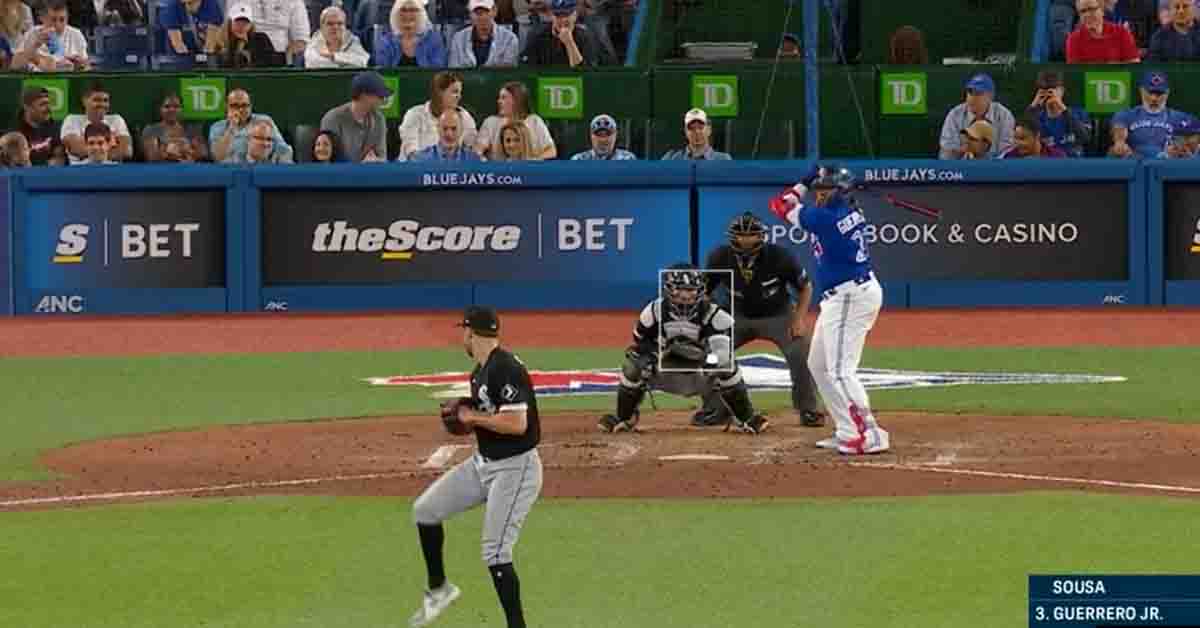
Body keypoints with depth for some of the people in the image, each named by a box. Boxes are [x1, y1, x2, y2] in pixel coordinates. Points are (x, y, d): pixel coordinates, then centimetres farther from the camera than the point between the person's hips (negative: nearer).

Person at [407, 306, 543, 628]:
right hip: (483, 463, 10)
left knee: (495, 555, -11)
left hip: (514, 468, -10)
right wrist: (462, 417, 3)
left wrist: (473, 418, -18)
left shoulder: (506, 369, -22)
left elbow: (517, 423, -30)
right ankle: (438, 589, 26)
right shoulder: (481, 370, 9)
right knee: (425, 510, 11)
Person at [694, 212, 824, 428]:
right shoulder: (720, 258, -19)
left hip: (778, 315, -2)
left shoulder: (778, 256, -25)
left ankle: (808, 410, -2)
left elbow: (805, 287, -10)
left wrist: (799, 319, -20)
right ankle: (715, 410, 6)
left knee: (800, 354, -22)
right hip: (738, 316, 2)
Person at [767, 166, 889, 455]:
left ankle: (869, 435, -17)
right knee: (818, 365, 18)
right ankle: (847, 431, 20)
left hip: (850, 298, -10)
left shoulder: (825, 217, -18)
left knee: (839, 370, -13)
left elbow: (780, 205, -6)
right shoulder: (851, 211, 7)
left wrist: (803, 185, 7)